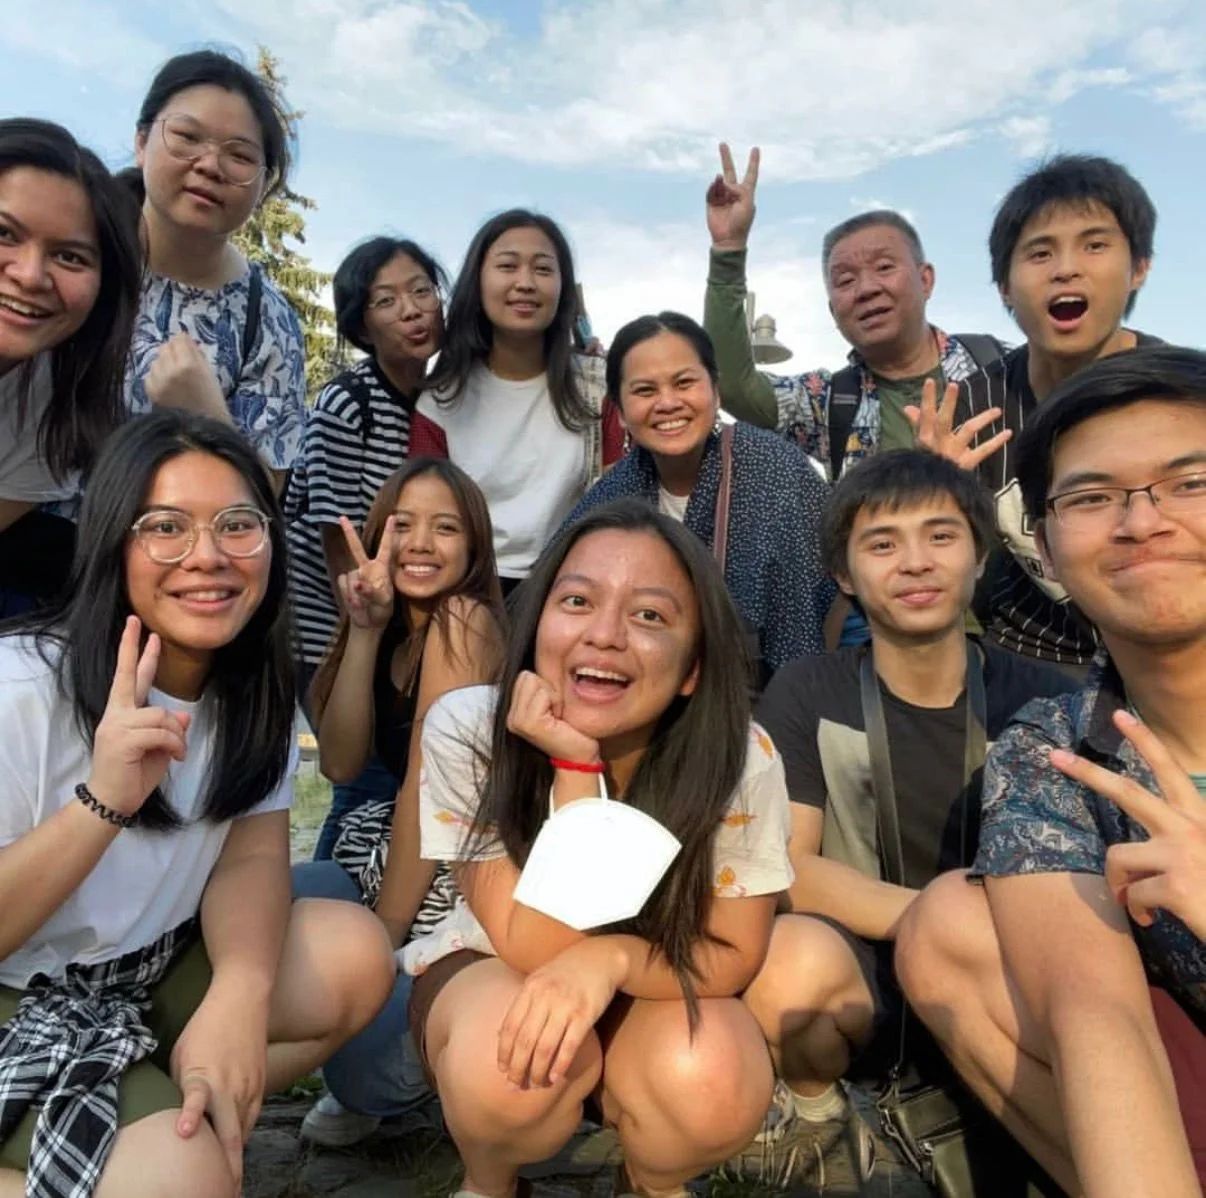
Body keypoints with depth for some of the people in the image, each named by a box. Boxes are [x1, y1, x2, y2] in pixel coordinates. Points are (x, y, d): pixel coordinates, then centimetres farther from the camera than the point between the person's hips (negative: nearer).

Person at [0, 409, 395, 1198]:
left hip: (150, 975, 6)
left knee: (357, 955, -16)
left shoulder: (255, 682, -4)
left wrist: (241, 990, -29)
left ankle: (162, 1119, -2)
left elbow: (253, 851, -10)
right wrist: (102, 802, -37)